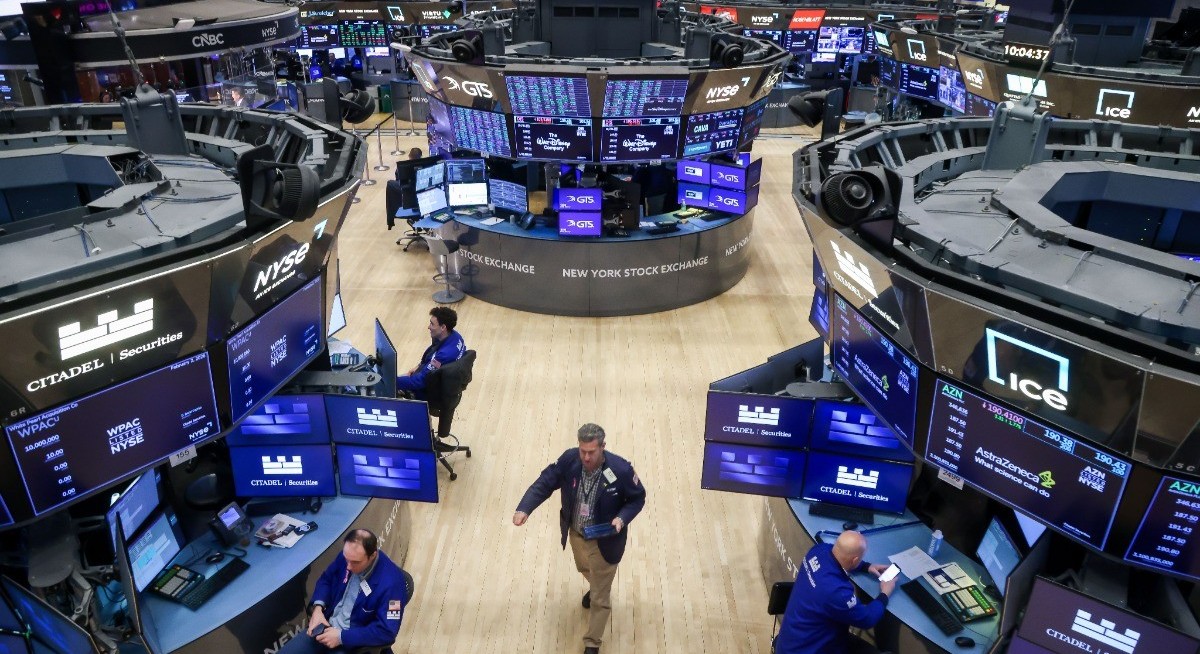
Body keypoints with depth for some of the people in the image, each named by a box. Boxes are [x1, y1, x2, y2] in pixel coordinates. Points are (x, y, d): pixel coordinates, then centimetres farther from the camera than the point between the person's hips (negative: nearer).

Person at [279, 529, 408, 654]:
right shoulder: (347, 556, -8)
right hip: (327, 626, 6)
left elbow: (387, 631, -26)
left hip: (355, 643, -6)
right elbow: (326, 579, 11)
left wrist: (342, 637, -24)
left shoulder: (390, 582, -28)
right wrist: (318, 608, -7)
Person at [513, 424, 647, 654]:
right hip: (576, 534, 4)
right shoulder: (569, 459, -22)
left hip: (604, 541, -4)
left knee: (600, 597, 11)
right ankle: (595, 586, 70)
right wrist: (524, 509, -29)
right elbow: (544, 483, -14)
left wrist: (622, 518, -30)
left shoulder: (621, 470, -30)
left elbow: (638, 498, -13)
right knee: (584, 568, 35)